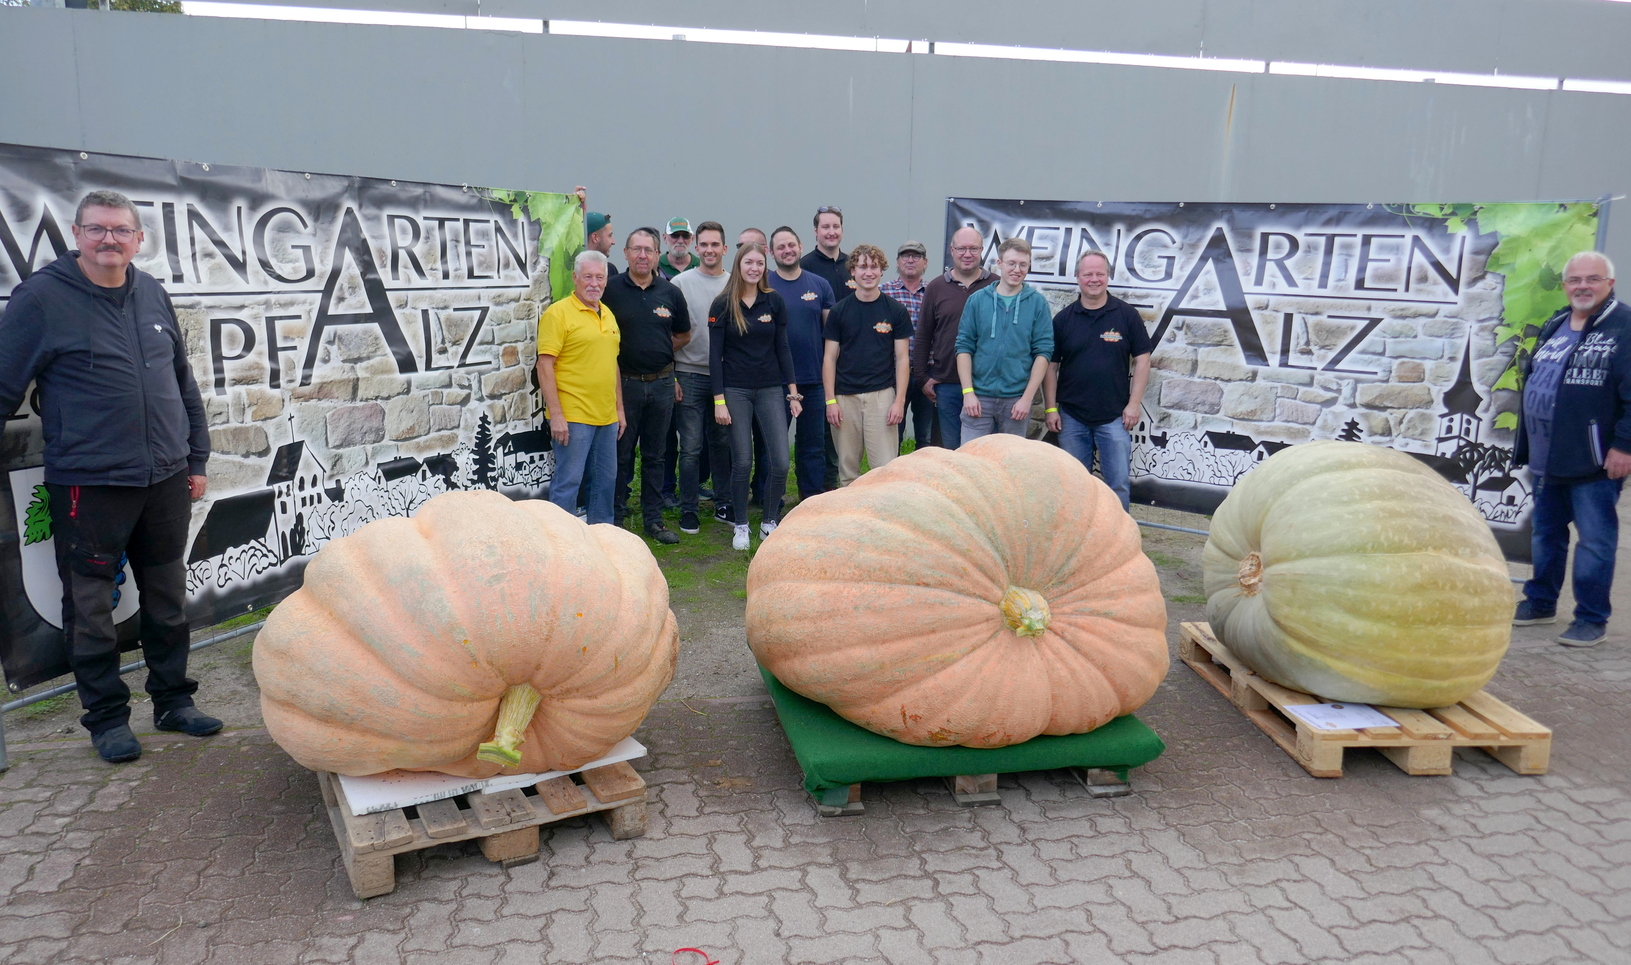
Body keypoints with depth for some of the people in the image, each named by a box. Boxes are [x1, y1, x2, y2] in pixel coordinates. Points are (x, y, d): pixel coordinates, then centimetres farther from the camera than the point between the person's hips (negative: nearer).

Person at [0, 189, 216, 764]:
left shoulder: (152, 295, 9)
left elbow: (183, 382, 16)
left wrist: (196, 457, 15)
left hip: (164, 480, 5)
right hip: (88, 484, -5)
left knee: (168, 598, 13)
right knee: (90, 607, 5)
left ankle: (173, 700, 27)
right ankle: (106, 716, 20)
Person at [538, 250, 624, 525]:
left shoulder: (608, 314, 15)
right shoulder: (558, 313, -8)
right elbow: (545, 366, -13)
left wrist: (620, 409, 19)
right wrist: (556, 415, -18)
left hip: (607, 417, 7)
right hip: (572, 417, -7)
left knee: (606, 480, 13)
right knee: (568, 482, -3)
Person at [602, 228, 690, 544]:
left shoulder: (671, 292, 5)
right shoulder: (611, 289, -4)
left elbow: (684, 336, 16)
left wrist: (659, 352, 8)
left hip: (662, 384, 3)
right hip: (624, 383, -3)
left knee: (655, 455, 11)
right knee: (620, 455, 4)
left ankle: (653, 518, 20)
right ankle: (615, 518, 15)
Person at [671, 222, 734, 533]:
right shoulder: (681, 282, -1)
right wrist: (671, 375, -5)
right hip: (691, 375, -2)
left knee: (722, 443, 11)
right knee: (691, 446, 0)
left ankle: (723, 504, 23)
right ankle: (688, 510, 9)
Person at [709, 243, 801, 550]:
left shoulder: (775, 302, 5)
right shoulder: (722, 305, -2)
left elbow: (782, 348, 8)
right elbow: (715, 354, -2)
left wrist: (793, 392, 4)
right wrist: (719, 400, -7)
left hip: (771, 389, 2)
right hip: (736, 391, -2)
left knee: (781, 462, -4)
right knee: (742, 463, 1)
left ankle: (770, 522, 16)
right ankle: (741, 525, 18)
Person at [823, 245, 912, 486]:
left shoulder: (896, 311, 4)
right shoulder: (839, 311, 6)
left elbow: (901, 358, 4)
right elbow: (830, 358, 6)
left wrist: (899, 400, -5)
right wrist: (830, 401, -3)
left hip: (882, 395, -1)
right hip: (845, 397, 1)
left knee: (886, 467, -6)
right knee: (847, 469, 7)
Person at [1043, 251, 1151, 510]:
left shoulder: (1127, 315, 1)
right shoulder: (1063, 319, 4)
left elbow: (1142, 360, 2)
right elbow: (1050, 365, 5)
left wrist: (1134, 404, -5)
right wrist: (1051, 408, -1)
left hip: (1114, 416, -1)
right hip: (1071, 416, 2)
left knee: (1118, 483, -1)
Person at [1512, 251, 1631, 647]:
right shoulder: (1554, 327, 14)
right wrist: (1527, 446, 19)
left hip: (1595, 463, -7)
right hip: (1548, 459, 7)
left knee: (1595, 539, 0)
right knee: (1544, 532, 16)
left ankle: (1591, 618, 10)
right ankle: (1540, 602, 30)